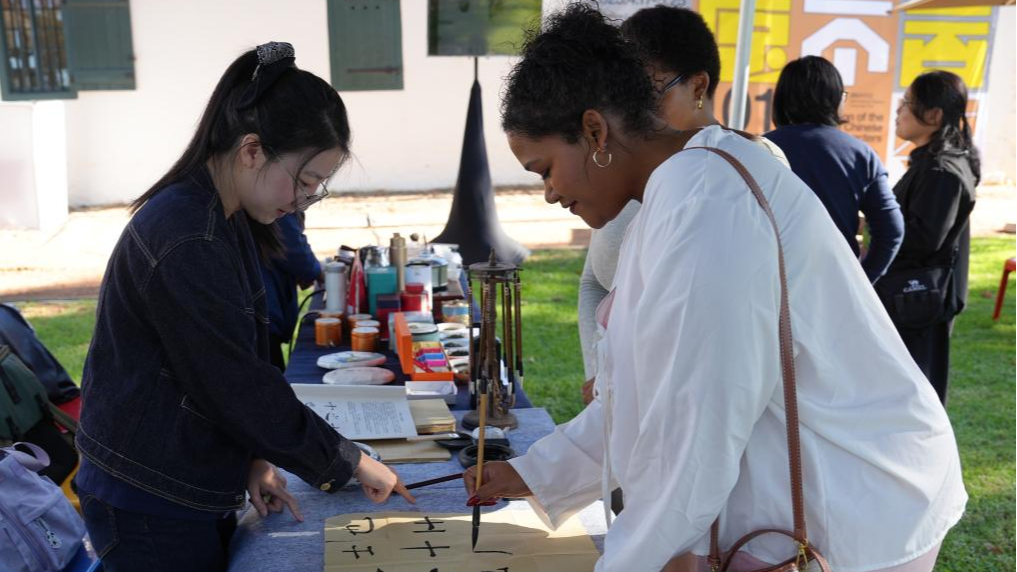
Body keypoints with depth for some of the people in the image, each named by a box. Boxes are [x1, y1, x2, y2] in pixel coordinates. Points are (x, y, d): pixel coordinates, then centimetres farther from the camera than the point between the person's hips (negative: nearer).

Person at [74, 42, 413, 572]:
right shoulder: (185, 243, -25)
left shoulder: (226, 220, 6)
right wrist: (350, 462, -13)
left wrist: (254, 459, 2)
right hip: (150, 509, -9)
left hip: (194, 489, 9)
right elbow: (240, 386, -23)